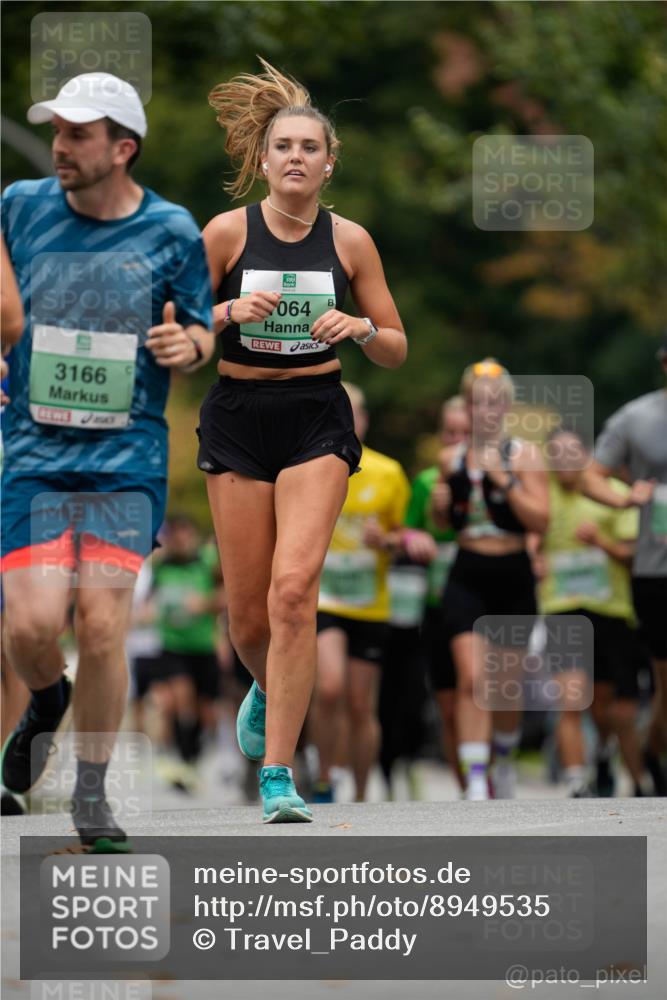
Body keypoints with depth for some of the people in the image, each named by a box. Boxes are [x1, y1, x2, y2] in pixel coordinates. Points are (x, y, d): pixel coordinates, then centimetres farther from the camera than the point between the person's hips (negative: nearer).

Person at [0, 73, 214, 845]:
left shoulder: (171, 232, -1)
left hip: (128, 459, -1)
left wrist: (187, 345, -15)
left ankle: (91, 791, 8)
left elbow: (201, 333, 9)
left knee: (101, 625, -10)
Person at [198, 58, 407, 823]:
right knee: (248, 612, 3)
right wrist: (232, 312, -17)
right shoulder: (228, 232, -2)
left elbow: (397, 351, 8)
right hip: (238, 419, 0)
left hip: (317, 421, 0)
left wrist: (361, 329, -13)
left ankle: (277, 774, -16)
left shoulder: (349, 240, 2)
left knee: (293, 587, -19)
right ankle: (268, 690, 40)